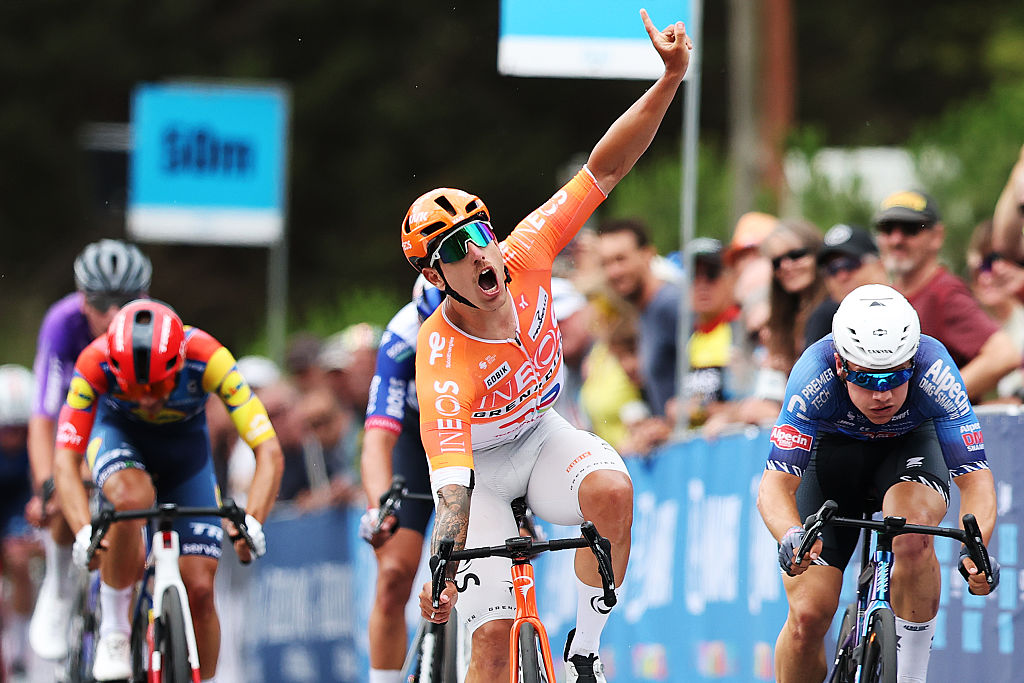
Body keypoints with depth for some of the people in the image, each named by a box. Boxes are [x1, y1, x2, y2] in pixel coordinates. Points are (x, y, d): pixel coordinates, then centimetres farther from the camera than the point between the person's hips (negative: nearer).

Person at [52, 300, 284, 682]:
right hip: (118, 434, -1)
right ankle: (113, 633, -19)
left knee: (199, 589, -9)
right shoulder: (95, 363, -35)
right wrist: (84, 531, -50)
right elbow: (65, 461, -34)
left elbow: (269, 451, -35)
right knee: (131, 497, -37)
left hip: (184, 442, 1)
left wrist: (251, 521, -50)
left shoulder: (206, 358, -36)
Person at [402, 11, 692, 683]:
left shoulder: (524, 261, -23)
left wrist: (670, 80, -32)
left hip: (542, 436, 4)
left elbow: (604, 171, -22)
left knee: (612, 489, -31)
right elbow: (450, 483, -40)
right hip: (480, 464, -4)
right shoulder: (443, 358, -34)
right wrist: (445, 569, -55)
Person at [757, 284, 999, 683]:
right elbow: (776, 484, -38)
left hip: (910, 445, 0)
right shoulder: (816, 373, -35)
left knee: (910, 529, -36)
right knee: (808, 615, -15)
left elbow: (975, 479, -33)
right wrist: (791, 538, -59)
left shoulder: (934, 371, -34)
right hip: (833, 451, 0)